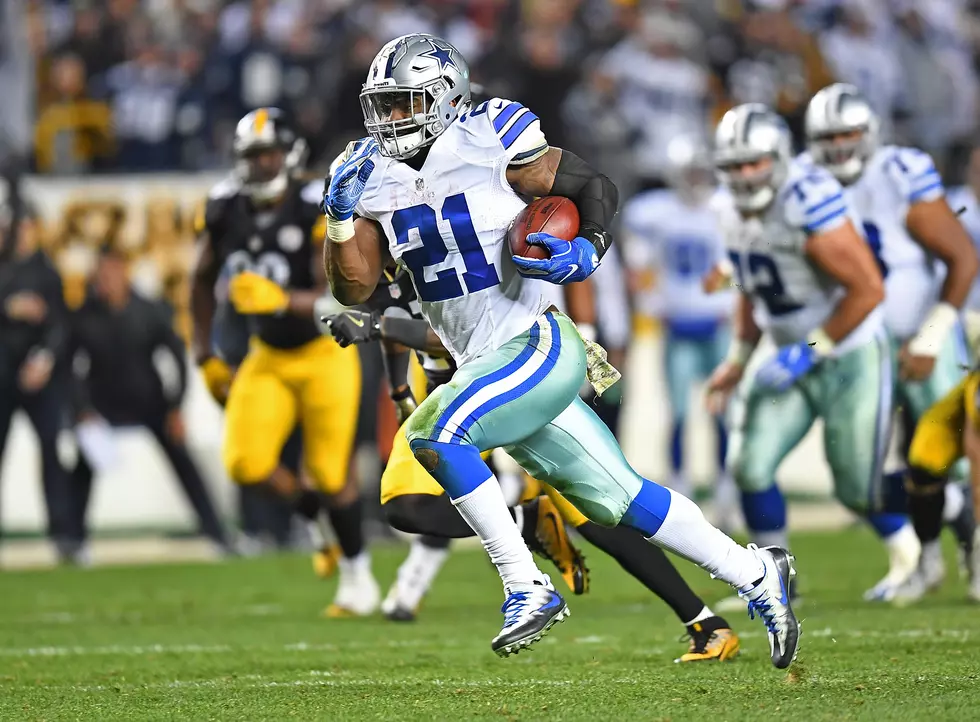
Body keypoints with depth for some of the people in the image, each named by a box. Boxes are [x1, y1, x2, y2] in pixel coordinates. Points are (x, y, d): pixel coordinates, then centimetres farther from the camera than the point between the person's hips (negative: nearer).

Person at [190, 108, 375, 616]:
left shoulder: (318, 211, -20)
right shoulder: (226, 211, -5)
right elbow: (203, 281, 12)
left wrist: (282, 300, -42)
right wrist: (204, 354, 12)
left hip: (324, 353, -4)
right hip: (267, 358, 4)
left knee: (330, 473, 0)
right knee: (245, 463, -13)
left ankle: (357, 575, 21)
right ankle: (307, 507, 18)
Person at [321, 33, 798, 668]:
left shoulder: (488, 141, -11)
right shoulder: (376, 178, 7)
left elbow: (597, 187, -4)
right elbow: (353, 289, 5)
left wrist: (586, 253, -21)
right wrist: (341, 216, -10)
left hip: (539, 346, -7)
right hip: (487, 368, 7)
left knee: (434, 430, -27)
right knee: (619, 500, 10)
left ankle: (528, 588, -18)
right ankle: (757, 576, 25)